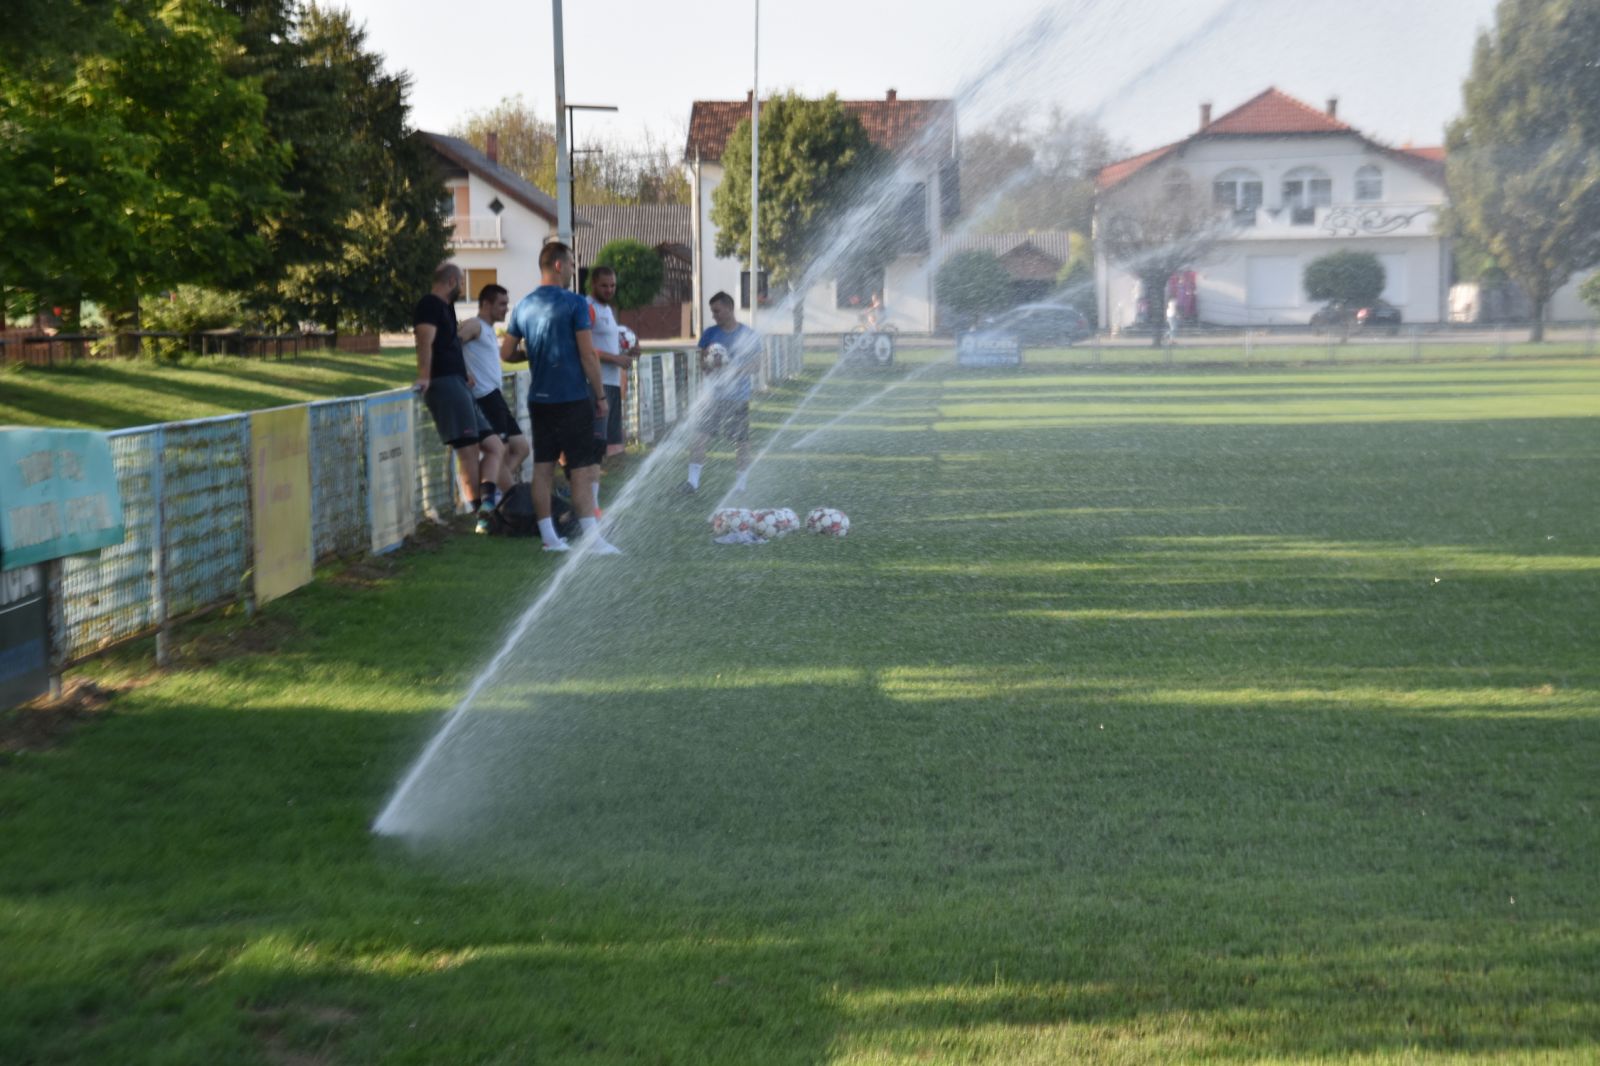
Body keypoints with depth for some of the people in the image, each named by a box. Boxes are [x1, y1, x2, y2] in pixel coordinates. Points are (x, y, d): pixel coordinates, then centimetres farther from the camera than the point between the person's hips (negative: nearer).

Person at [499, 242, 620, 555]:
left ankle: (548, 536, 11)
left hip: (539, 399, 6)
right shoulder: (574, 303, -10)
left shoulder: (523, 306, 7)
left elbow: (506, 353, 11)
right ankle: (592, 537, -6)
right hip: (573, 397, -6)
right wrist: (600, 395, -5)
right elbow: (588, 354, -13)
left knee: (543, 466, 9)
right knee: (582, 469, -4)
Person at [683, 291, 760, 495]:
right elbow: (702, 363, 9)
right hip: (715, 396, 2)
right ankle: (693, 480, -5)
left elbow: (755, 365, -4)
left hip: (738, 396, -2)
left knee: (741, 440, 4)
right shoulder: (710, 334, 6)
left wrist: (732, 369, -19)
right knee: (700, 436, -8)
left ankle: (741, 482, 18)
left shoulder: (749, 335, -3)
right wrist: (709, 364, -15)